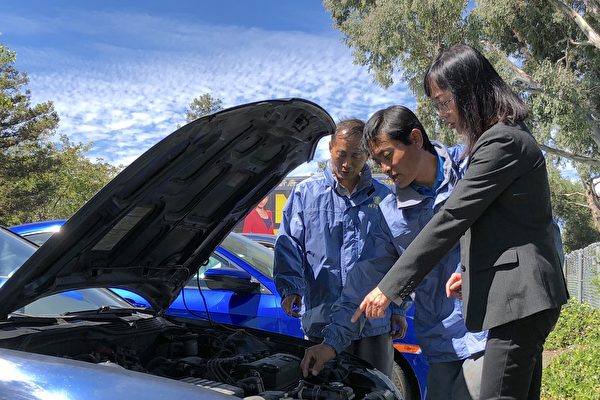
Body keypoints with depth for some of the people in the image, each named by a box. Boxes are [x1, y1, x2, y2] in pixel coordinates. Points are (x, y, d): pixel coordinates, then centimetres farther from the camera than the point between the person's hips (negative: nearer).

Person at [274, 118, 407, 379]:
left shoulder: (384, 198, 10)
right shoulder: (305, 193, 6)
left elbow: (398, 258, 14)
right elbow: (288, 245, 1)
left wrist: (398, 308, 10)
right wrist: (291, 287, -16)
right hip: (323, 324, -1)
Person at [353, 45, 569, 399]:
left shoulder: (502, 141, -15)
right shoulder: (509, 134, 17)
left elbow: (452, 218, -20)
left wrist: (390, 287, -18)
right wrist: (470, 272, 13)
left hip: (519, 296, -11)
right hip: (522, 294, 11)